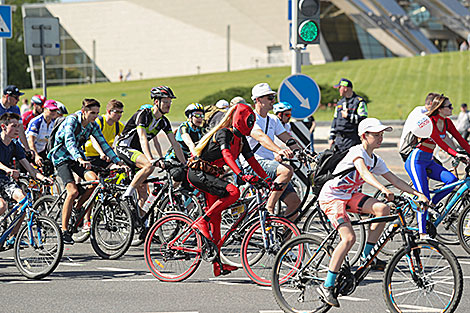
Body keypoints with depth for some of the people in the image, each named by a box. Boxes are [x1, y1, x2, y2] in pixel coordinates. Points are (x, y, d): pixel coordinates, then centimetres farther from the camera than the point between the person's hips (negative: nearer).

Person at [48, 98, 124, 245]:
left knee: (94, 179, -22)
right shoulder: (72, 120, -22)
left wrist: (118, 161, -12)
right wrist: (80, 159, -53)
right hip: (62, 157, -6)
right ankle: (64, 231, -15)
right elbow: (69, 142, -37)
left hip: (77, 156, 6)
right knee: (73, 191, -23)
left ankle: (77, 210, 2)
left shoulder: (93, 125, -3)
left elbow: (103, 144, -2)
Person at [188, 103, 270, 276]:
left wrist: (268, 180, 2)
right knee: (233, 192, -27)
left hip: (209, 175, 9)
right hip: (197, 173, -9)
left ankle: (217, 264, 4)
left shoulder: (241, 140, 10)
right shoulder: (224, 133, -16)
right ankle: (202, 221, -17)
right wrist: (241, 175, -45)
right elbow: (226, 155, -32)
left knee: (215, 216, 4)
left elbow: (252, 161, 10)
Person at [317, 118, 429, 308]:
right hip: (331, 197, -8)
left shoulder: (375, 160, 7)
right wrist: (383, 189, -52)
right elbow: (363, 173, -37)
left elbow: (395, 180, 8)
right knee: (349, 238, -24)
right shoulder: (357, 151, -19)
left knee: (382, 208, -14)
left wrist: (418, 194, -2)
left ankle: (367, 256, -1)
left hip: (349, 195, 8)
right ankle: (327, 286, -18)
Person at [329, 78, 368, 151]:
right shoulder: (340, 102, 20)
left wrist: (348, 116, -13)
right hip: (339, 139, 7)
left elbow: (363, 119, -13)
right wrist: (332, 137, 17)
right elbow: (335, 120, 23)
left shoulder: (359, 101, -4)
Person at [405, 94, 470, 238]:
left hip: (428, 161, 8)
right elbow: (439, 141, -29)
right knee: (424, 196, -14)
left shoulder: (447, 122, 6)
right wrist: (456, 154, -38)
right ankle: (422, 232, -9)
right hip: (416, 160, -8)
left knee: (452, 180, -12)